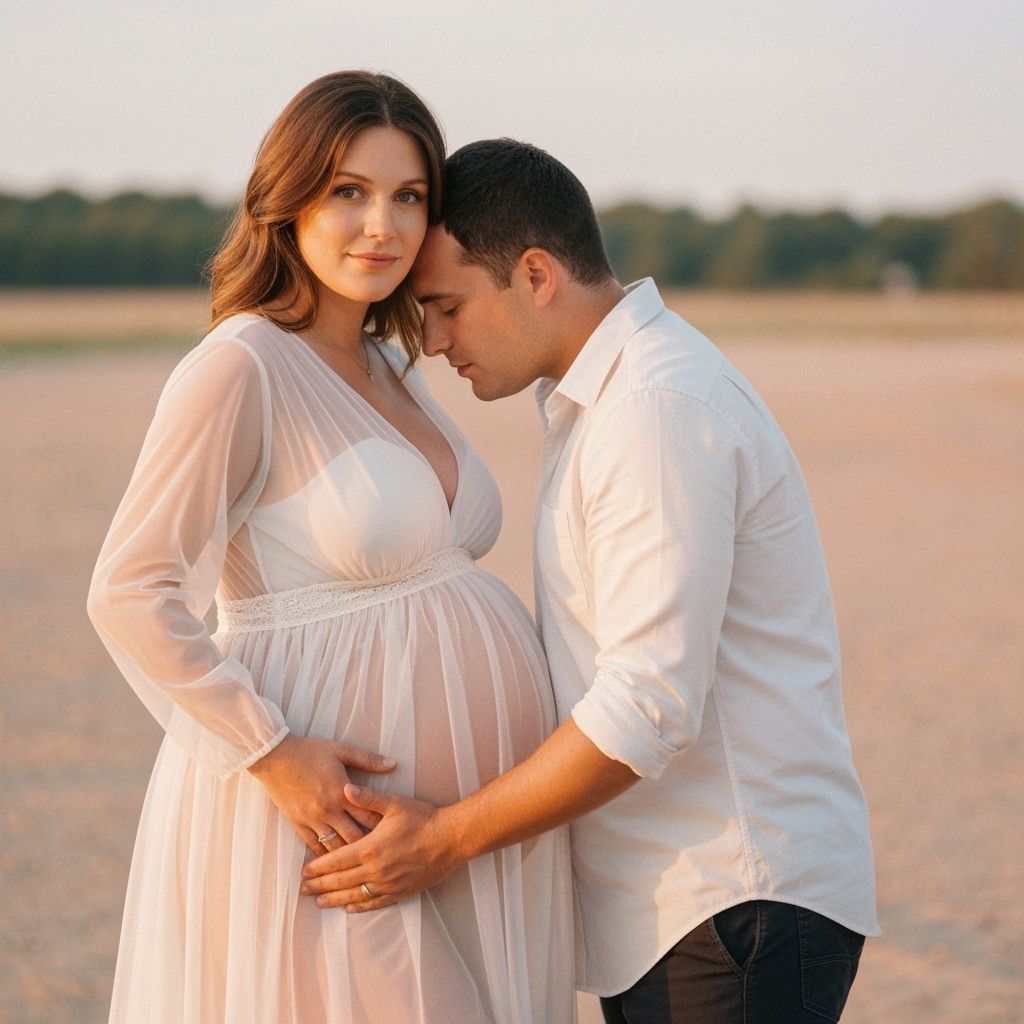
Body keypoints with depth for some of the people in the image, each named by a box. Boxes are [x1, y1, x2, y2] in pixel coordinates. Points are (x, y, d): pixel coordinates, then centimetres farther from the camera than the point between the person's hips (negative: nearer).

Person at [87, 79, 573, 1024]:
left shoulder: (389, 370, 12)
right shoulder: (240, 368, -13)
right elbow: (130, 595, -17)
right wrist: (273, 756, -21)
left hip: (455, 805, 8)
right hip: (329, 806, -8)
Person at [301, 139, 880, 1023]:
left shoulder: (660, 405, -17)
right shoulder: (610, 394, 15)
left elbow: (648, 707, -23)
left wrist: (448, 839, -16)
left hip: (737, 903, -9)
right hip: (668, 899, 9)